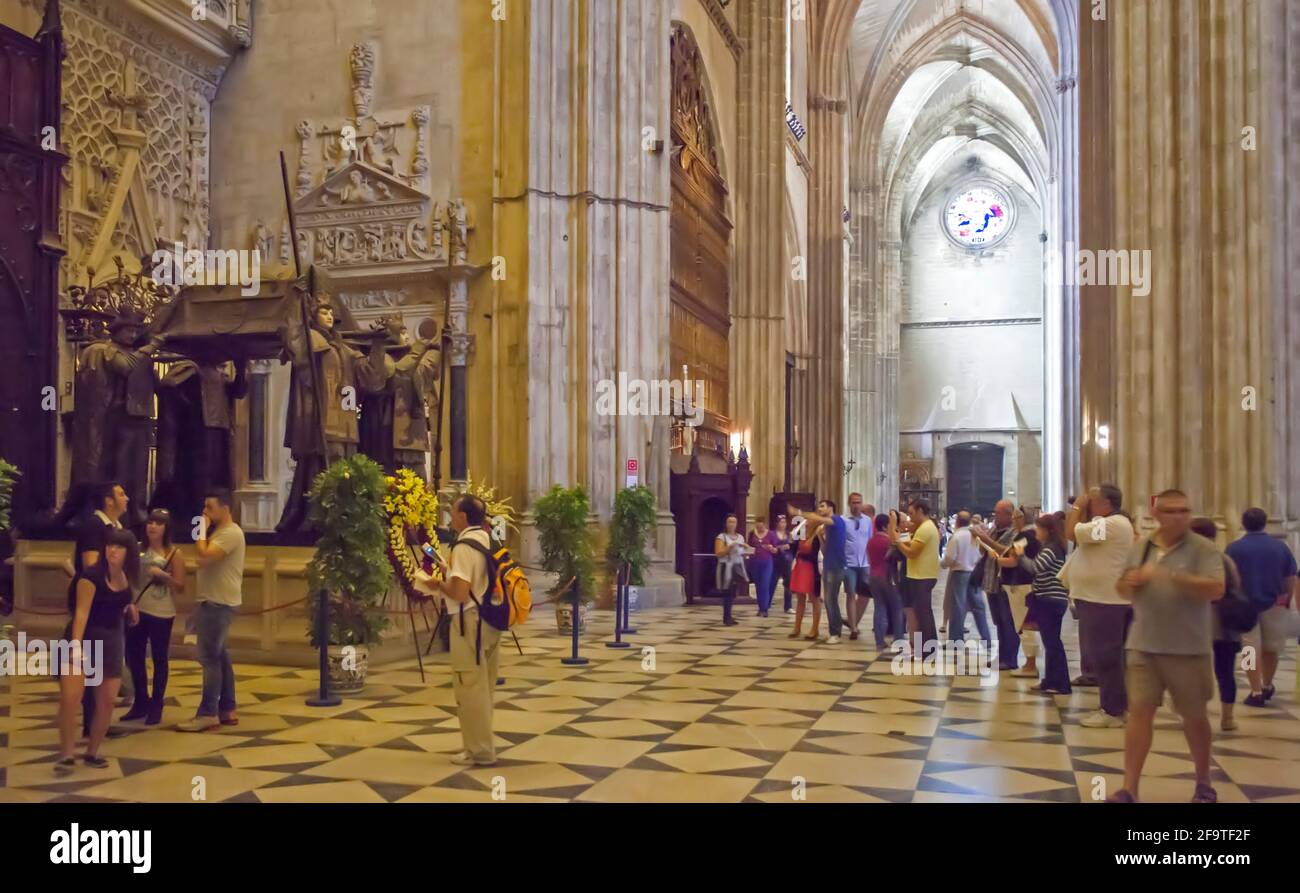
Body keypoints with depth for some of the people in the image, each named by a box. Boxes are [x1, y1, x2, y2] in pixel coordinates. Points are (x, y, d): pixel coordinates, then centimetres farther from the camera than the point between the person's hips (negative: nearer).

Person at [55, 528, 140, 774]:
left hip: (111, 642, 6)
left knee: (107, 701, 3)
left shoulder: (126, 577, 4)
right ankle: (66, 756, -5)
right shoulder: (92, 575, -15)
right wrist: (76, 644, -33)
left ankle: (92, 753, 18)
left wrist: (130, 610, 6)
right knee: (69, 698, -18)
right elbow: (81, 611, -24)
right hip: (83, 639, -6)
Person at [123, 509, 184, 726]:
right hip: (136, 610, 4)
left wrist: (163, 575, -19)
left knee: (159, 660, 4)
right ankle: (141, 703, 26)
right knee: (133, 657, 10)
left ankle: (156, 706, 16)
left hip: (161, 614, -4)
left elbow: (180, 587, -5)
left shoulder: (174, 553, -3)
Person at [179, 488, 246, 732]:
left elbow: (204, 557, -25)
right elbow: (202, 559, 18)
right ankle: (227, 709, 18)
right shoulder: (218, 532, 17)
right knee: (220, 657, 12)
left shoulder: (231, 533, -15)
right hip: (213, 602, 11)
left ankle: (208, 713, -5)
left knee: (210, 658, -9)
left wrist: (202, 530, -16)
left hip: (220, 603, -11)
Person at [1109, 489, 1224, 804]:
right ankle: (1129, 789, 1)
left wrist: (1171, 576, -28)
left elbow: (1216, 590, -20)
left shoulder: (1203, 548, -7)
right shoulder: (1140, 547, 7)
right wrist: (1130, 582, -10)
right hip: (1144, 646, 3)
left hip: (1188, 649, -3)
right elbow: (1124, 590, 14)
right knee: (1139, 712, -2)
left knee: (1194, 717, 11)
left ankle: (1203, 782, 32)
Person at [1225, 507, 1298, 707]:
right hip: (1274, 604, 2)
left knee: (1251, 650, 3)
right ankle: (1267, 687, 32)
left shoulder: (1234, 548, -8)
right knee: (1270, 648, 18)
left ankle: (1256, 692, -1)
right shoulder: (1280, 546, -1)